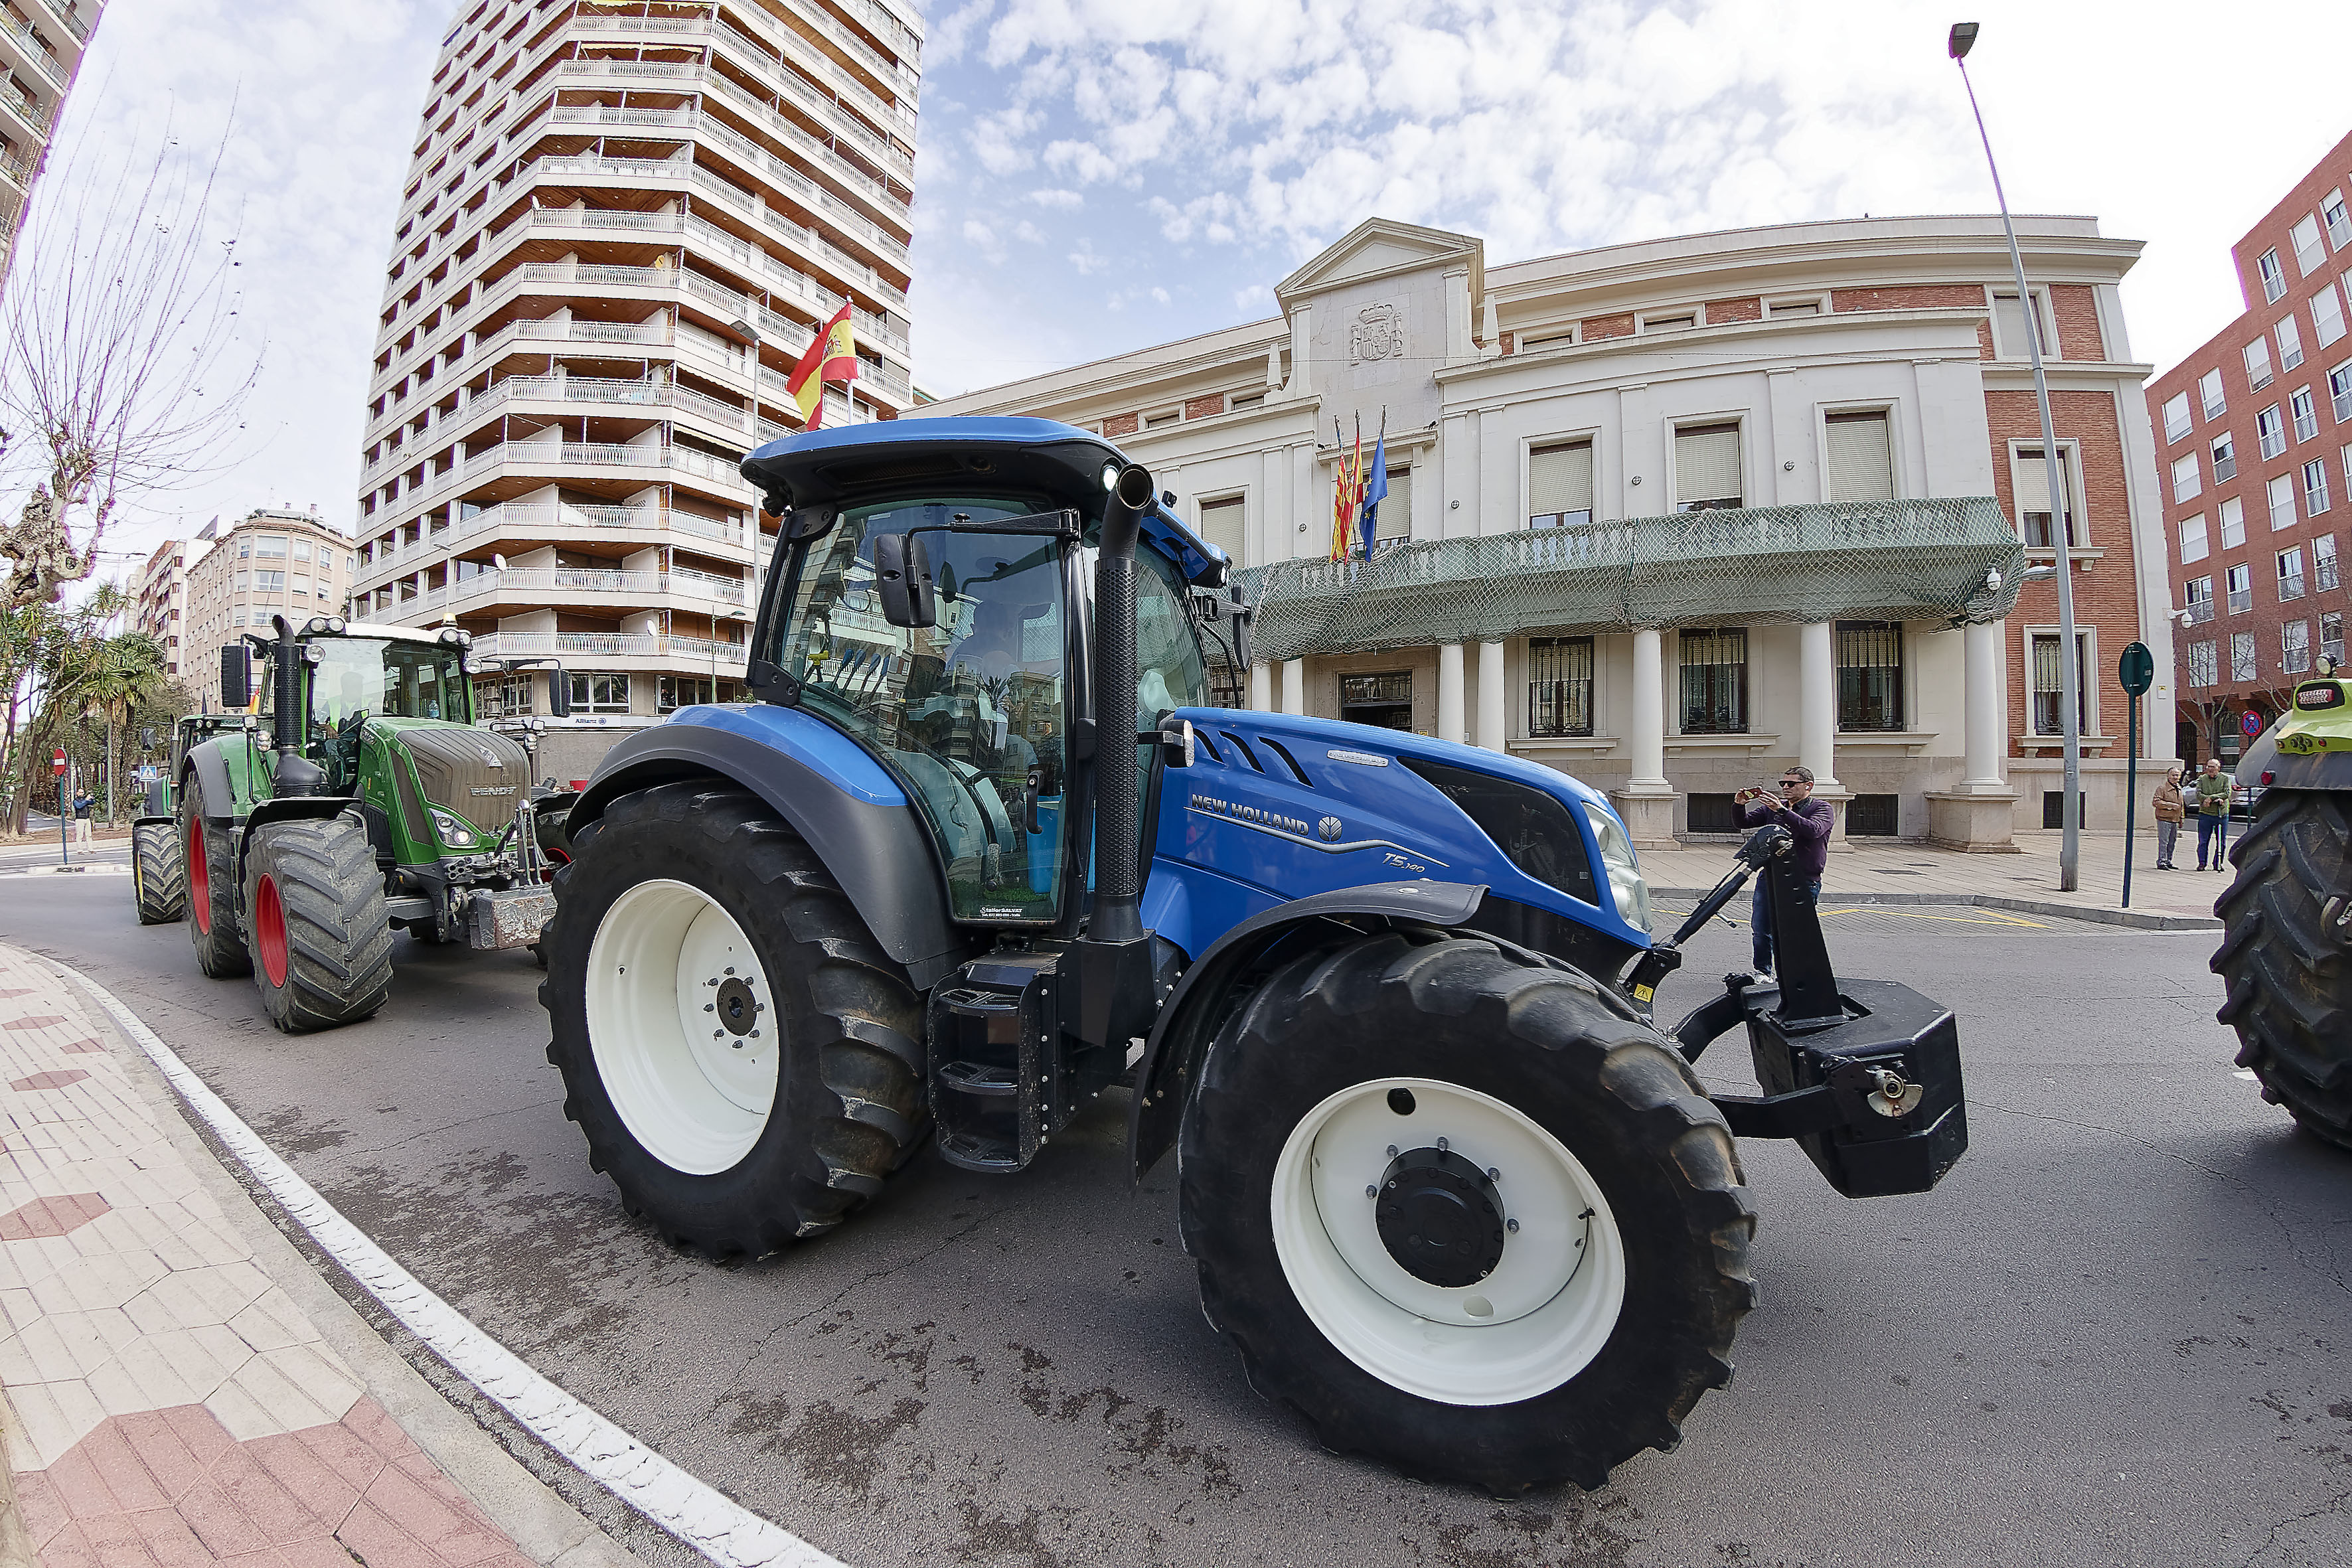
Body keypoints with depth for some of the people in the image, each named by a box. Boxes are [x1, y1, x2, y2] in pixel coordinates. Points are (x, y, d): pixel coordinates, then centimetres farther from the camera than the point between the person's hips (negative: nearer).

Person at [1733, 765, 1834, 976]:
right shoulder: (1773, 807, 14)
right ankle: (1762, 971, 22)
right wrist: (1739, 806, -11)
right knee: (1761, 927, 7)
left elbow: (1813, 830, -21)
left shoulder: (1822, 808, 0)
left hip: (1803, 881, -5)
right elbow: (1745, 823, 10)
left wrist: (1782, 811, -30)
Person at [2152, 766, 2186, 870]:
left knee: (2172, 842, 11)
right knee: (2163, 841, -7)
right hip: (2164, 819, -7)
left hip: (2175, 820, 7)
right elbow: (2156, 802, -14)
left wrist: (2182, 818, 23)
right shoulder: (2162, 788, -7)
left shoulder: (2179, 789, 17)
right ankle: (2161, 862, -5)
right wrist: (2171, 805, -17)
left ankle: (2168, 861, 19)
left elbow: (2181, 805, 25)